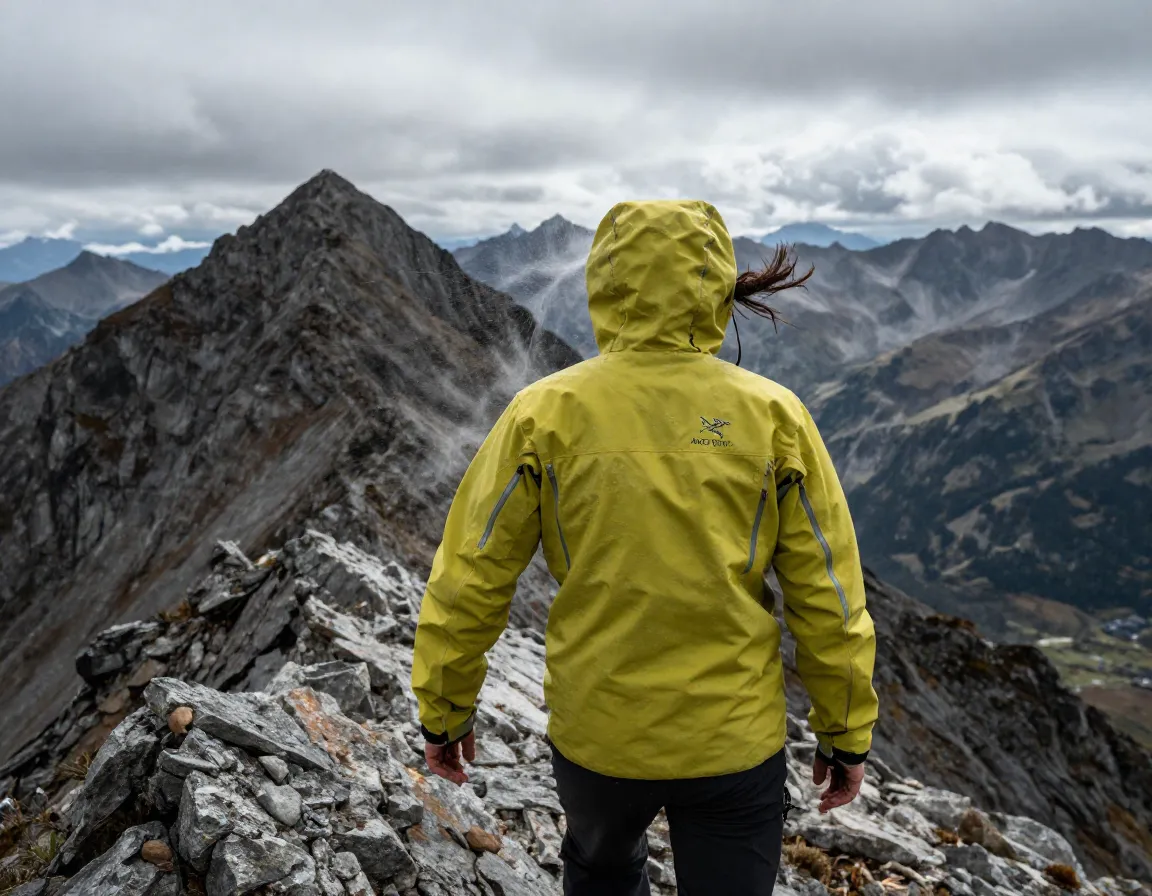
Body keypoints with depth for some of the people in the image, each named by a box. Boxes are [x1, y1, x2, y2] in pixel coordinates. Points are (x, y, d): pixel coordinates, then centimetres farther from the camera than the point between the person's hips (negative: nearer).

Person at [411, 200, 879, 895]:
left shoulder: (545, 413, -12)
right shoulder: (772, 414, -10)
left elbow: (468, 581, -6)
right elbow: (829, 597, -6)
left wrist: (445, 710, 8)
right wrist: (848, 733, 7)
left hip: (595, 734, 1)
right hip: (738, 740, 0)